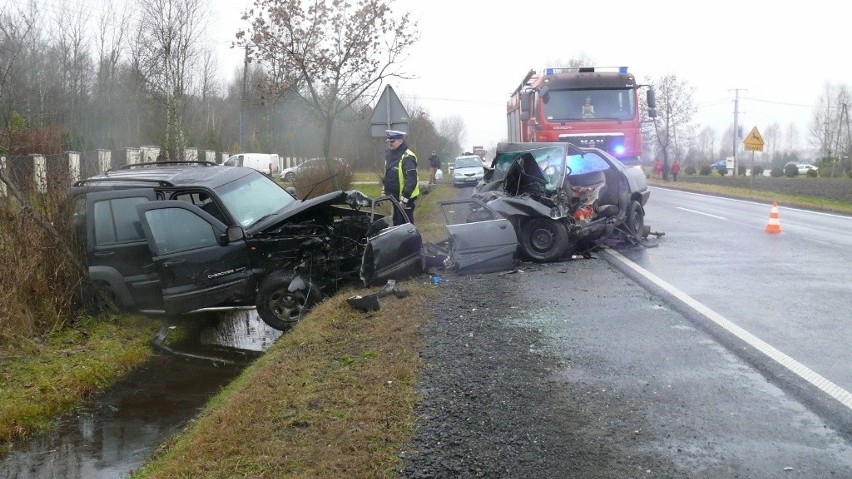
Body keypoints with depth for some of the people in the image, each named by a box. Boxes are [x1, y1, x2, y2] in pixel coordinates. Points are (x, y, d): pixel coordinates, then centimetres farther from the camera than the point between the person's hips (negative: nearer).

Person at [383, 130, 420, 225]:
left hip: (405, 198, -9)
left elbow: (411, 180, -25)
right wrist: (384, 188, 19)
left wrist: (404, 198, -26)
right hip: (395, 196, 9)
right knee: (397, 222, 18)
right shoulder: (389, 154, 9)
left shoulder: (407, 157, -20)